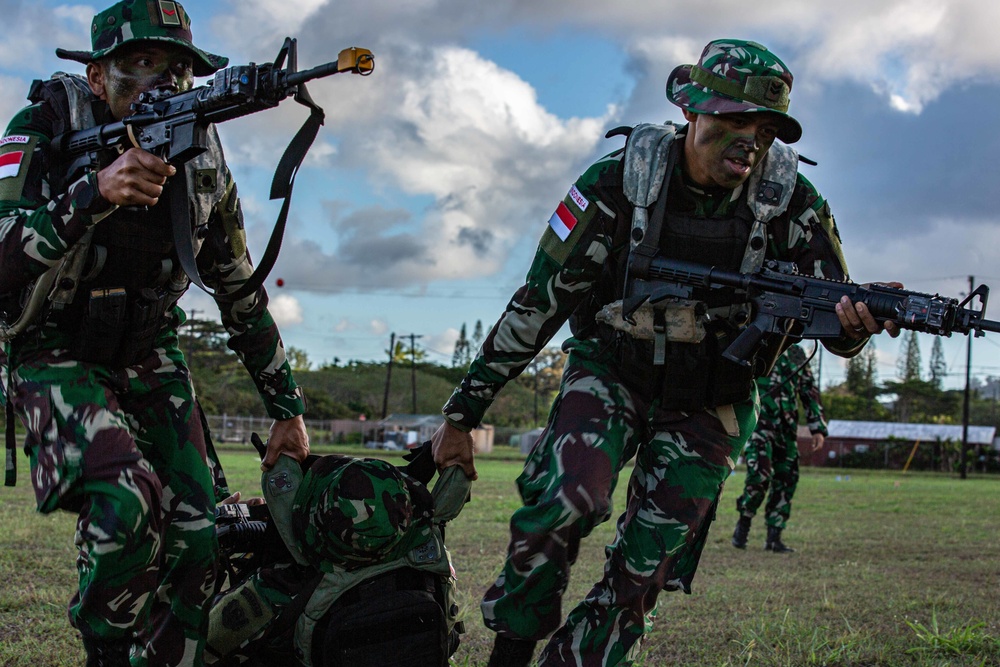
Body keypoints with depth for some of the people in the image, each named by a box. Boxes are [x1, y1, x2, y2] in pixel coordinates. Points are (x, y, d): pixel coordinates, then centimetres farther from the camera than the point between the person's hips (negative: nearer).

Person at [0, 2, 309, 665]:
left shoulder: (203, 162, -4)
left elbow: (244, 296, 7)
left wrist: (287, 407, 7)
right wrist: (93, 194, -43)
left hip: (150, 358, 5)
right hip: (56, 358, -4)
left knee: (197, 537, -9)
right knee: (125, 506, -29)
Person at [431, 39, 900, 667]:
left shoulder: (792, 202, -13)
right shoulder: (619, 181, -17)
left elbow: (833, 324, -8)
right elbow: (539, 301, -11)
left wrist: (858, 324, -36)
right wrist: (463, 413, -9)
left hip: (711, 401, 2)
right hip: (610, 371, -2)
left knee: (646, 567, -5)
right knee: (567, 498, -27)